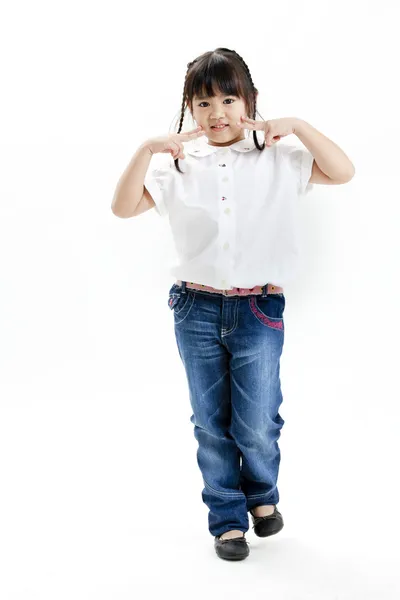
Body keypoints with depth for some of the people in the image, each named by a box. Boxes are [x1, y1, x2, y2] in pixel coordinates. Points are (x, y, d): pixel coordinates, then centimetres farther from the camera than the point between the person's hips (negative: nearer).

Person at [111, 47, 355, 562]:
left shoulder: (277, 159, 0)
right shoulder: (176, 164, 2)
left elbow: (343, 172, -6)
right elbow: (123, 207, -4)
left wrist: (297, 126, -14)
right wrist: (147, 148, -15)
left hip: (259, 309, -1)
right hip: (197, 309, 2)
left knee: (257, 423, 5)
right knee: (211, 423, 11)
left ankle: (262, 494, 36)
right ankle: (227, 518, 28)